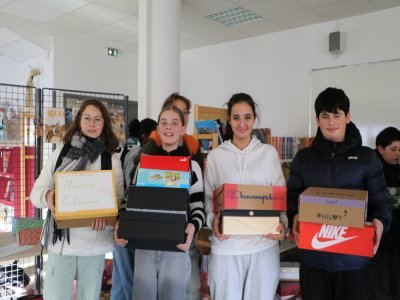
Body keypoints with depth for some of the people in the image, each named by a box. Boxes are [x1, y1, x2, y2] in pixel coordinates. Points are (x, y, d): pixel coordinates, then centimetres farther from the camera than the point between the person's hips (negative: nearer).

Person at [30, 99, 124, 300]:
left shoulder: (112, 160, 2)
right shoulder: (61, 153, 3)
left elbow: (119, 200, 1)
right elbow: (36, 192, 3)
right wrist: (47, 196, -21)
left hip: (95, 244, 0)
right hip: (60, 242, 0)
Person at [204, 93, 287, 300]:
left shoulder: (269, 153, 5)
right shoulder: (215, 156, 4)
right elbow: (208, 197, 7)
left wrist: (283, 222, -12)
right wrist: (212, 219, -13)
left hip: (264, 244, 1)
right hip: (226, 246, 0)